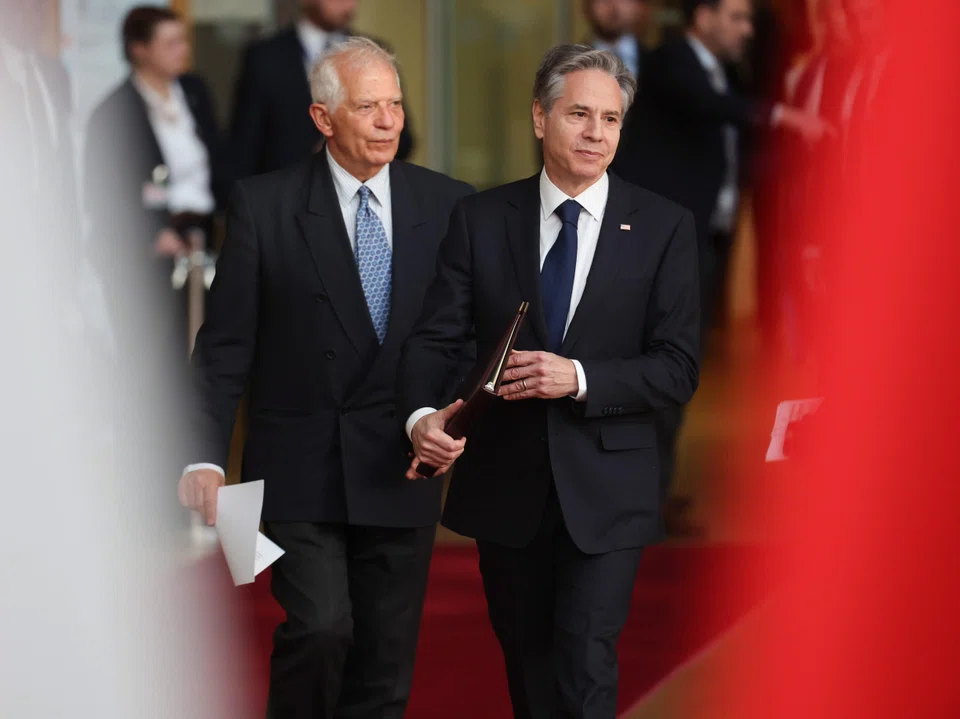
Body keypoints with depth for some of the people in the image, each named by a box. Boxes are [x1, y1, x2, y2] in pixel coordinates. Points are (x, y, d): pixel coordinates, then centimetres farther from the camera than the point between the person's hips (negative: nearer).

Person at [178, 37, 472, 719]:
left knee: (386, 663, 6)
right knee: (320, 626, -17)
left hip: (400, 467, 3)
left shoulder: (447, 204, 4)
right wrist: (206, 456, -12)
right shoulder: (264, 204, -3)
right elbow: (225, 346, -3)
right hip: (301, 467, -2)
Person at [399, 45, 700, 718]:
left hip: (604, 491, -2)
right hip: (504, 485, 3)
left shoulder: (663, 226, -3)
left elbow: (678, 369, -6)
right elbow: (435, 337, -3)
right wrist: (422, 415, -24)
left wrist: (578, 379, -21)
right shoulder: (481, 219, 2)